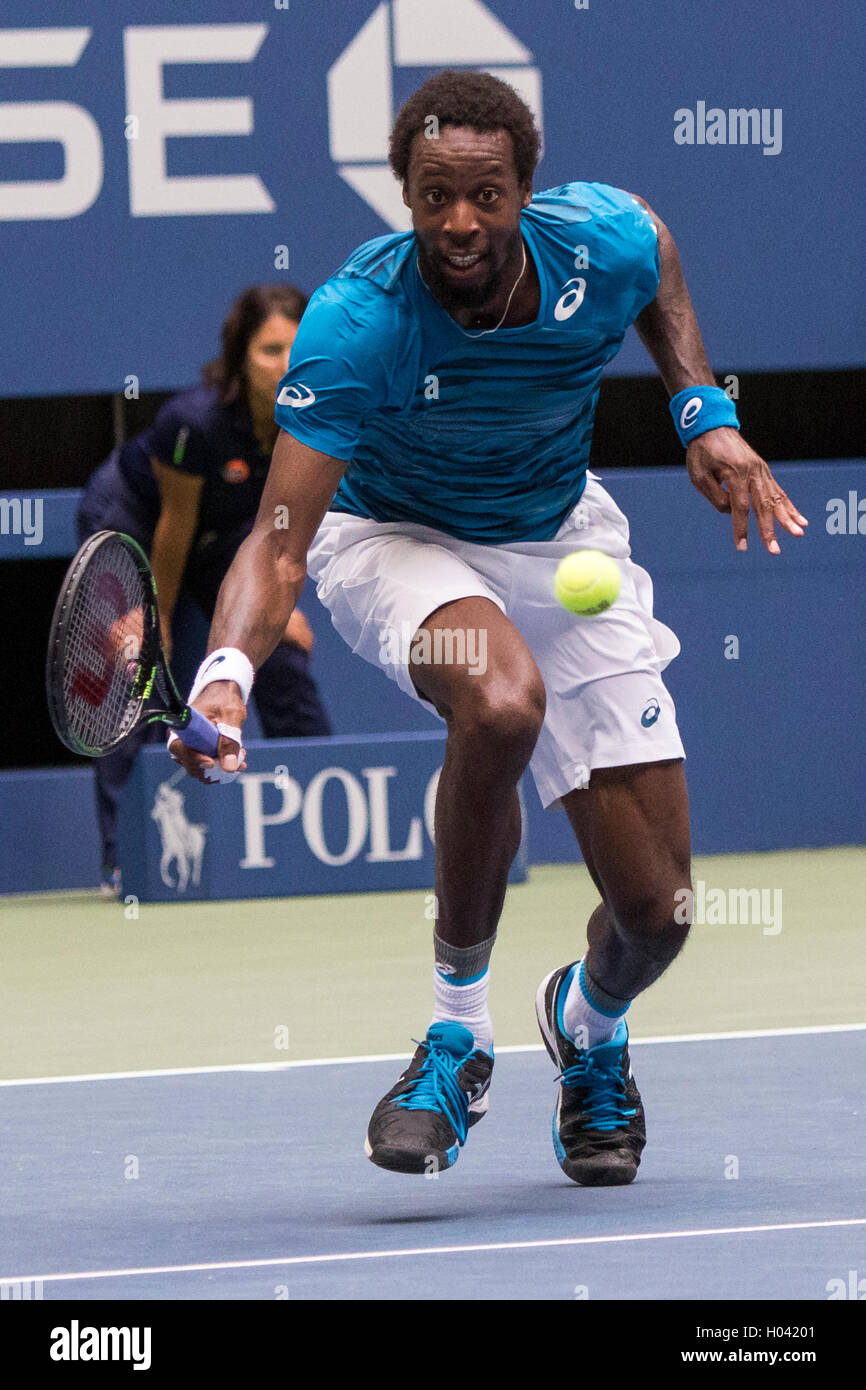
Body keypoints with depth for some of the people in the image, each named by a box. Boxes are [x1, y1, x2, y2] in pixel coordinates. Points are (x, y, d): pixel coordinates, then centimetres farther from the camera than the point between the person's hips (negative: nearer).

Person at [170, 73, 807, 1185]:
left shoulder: (603, 242, -22)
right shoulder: (356, 323, -32)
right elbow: (280, 541, -35)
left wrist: (705, 414, -5)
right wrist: (226, 675, -53)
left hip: (562, 543, 3)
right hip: (395, 539, -3)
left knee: (653, 912, -4)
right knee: (501, 701, -41)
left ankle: (589, 1023, 37)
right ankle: (455, 1031, -20)